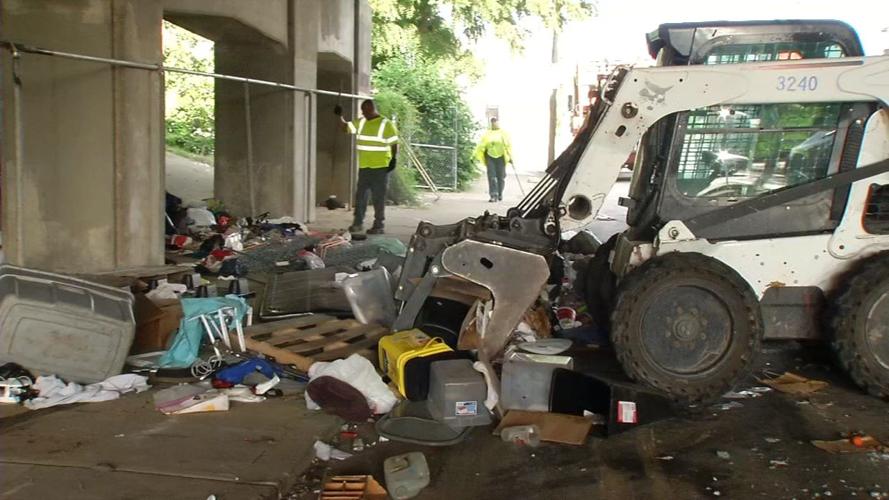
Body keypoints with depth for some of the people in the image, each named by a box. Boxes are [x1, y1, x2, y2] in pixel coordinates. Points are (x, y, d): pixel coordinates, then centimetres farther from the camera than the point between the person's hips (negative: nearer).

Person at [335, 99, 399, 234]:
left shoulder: (386, 124, -8)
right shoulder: (361, 122, 9)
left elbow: (394, 143, -7)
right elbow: (347, 126, 21)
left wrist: (393, 160, -15)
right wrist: (340, 116, 5)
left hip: (380, 167, -6)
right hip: (364, 167, 6)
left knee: (378, 198, 0)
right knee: (360, 195, 11)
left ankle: (378, 226, 7)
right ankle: (358, 223, 21)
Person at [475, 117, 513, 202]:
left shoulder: (503, 133, 3)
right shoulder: (487, 133, 6)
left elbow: (508, 145, -2)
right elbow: (481, 145, 1)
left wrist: (510, 157, -10)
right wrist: (477, 156, -9)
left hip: (501, 157, -1)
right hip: (490, 157, 1)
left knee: (501, 176, 5)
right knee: (491, 177, -7)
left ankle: (500, 194, 24)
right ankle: (494, 195, -8)